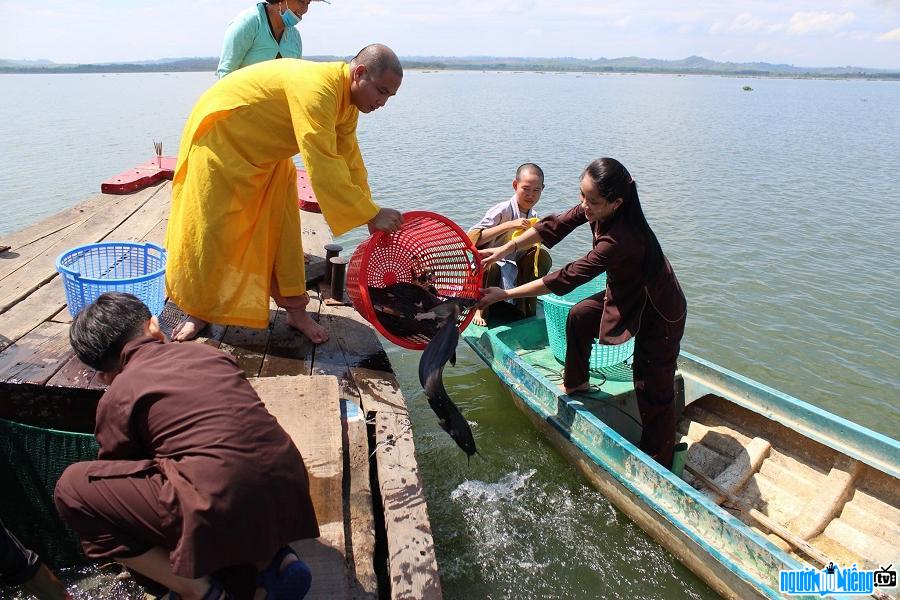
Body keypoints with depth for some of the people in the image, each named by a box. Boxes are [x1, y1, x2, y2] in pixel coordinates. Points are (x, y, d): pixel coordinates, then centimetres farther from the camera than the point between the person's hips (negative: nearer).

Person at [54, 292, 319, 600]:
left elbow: (116, 471, 20)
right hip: (290, 493, 6)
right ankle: (272, 560, 16)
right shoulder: (206, 351, 18)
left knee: (72, 487, 10)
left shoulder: (118, 395, 6)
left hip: (224, 513, -6)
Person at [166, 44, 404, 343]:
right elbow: (322, 165, -43)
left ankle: (295, 310, 12)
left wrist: (369, 212, -12)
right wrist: (371, 214, -40)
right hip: (220, 138, -8)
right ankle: (197, 311, 15)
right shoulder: (317, 88, -36)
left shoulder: (348, 100, -5)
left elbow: (349, 160, -5)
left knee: (283, 227, 4)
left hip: (266, 153, 8)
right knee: (208, 230, -2)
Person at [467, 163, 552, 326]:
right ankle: (480, 309, -9)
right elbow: (471, 239, -31)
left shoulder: (534, 217, 1)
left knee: (543, 256, -12)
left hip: (514, 270, 6)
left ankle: (525, 306, 1)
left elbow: (532, 249, 12)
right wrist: (509, 225, -36)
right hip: (488, 267, -6)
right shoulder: (502, 211, -19)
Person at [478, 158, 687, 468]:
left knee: (653, 387, -1)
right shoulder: (597, 209, -16)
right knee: (579, 316, 11)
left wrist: (505, 294, -31)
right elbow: (556, 225, -7)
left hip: (659, 313, -8)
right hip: (626, 293, 9)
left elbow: (567, 278, -35)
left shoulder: (621, 239, -39)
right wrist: (504, 249, -14)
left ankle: (658, 463, 15)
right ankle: (577, 383, 32)